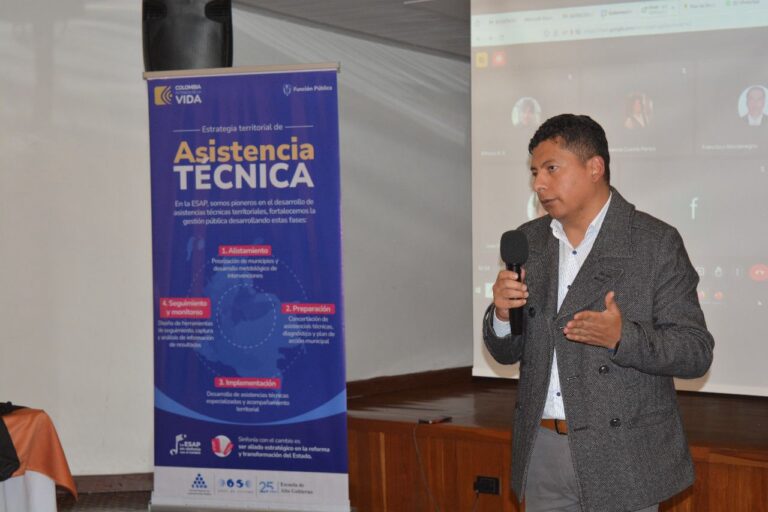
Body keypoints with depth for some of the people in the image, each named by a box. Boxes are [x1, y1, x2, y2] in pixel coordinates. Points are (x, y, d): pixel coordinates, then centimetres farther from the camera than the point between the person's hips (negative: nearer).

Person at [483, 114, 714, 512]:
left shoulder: (656, 243, -8)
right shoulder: (529, 240, 8)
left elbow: (697, 352, -10)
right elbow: (506, 353, 12)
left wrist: (622, 336, -27)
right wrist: (502, 314, -11)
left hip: (621, 459, -4)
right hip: (541, 451, 5)